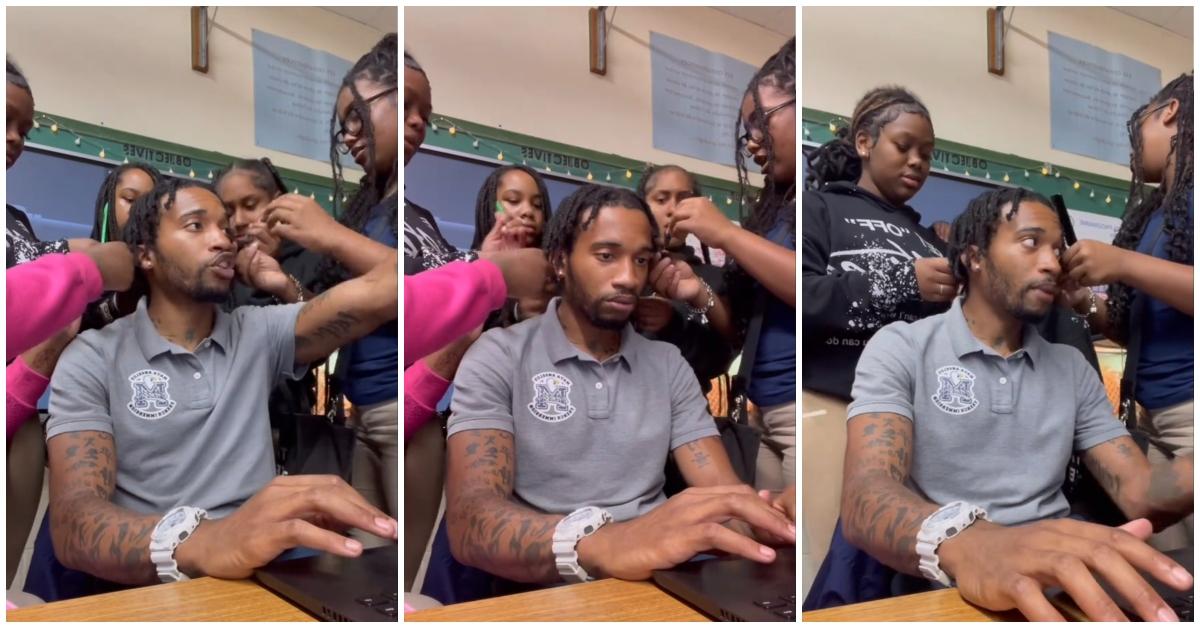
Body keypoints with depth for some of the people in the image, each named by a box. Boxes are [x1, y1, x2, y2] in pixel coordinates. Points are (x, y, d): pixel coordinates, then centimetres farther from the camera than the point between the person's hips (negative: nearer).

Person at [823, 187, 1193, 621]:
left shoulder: (1072, 368, 16)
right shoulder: (900, 348, -2)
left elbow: (1139, 492, 5)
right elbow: (867, 495, -17)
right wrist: (962, 542, -38)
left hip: (1054, 592, 5)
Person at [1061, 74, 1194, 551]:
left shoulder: (1189, 195, -5)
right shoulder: (1153, 209, 18)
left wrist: (1124, 264, -16)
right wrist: (1085, 305, 4)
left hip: (1186, 410, -7)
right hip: (1154, 417, 7)